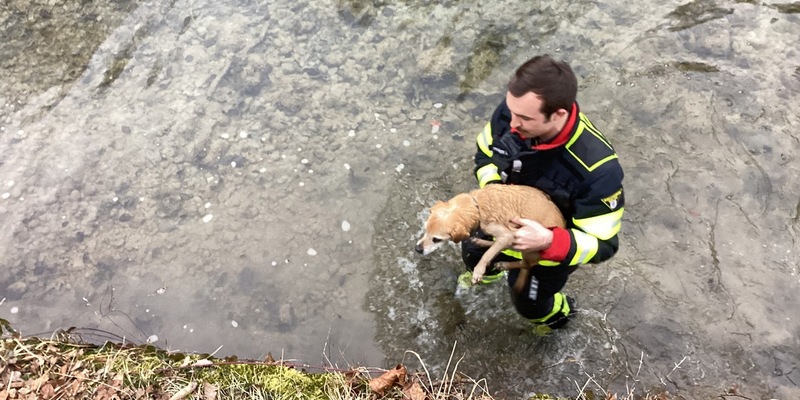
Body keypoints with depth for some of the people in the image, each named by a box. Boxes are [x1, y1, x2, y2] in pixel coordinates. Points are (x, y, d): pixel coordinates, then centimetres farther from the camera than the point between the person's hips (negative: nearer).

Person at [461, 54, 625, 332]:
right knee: (473, 251, 30)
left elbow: (602, 244, -32)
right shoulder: (514, 112, -31)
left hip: (560, 242, -5)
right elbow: (485, 153, -8)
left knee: (528, 302, 19)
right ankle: (489, 274, 69)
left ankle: (559, 312, 57)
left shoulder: (597, 169, -44)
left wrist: (549, 242, -49)